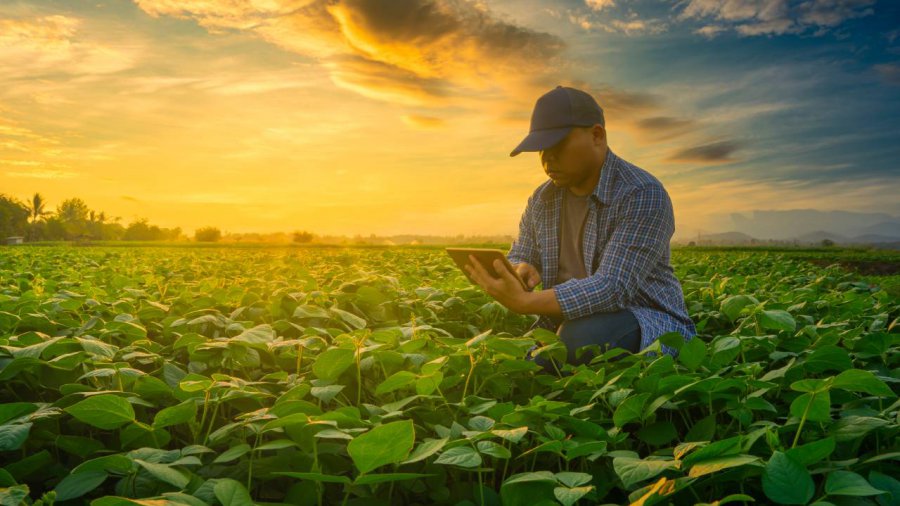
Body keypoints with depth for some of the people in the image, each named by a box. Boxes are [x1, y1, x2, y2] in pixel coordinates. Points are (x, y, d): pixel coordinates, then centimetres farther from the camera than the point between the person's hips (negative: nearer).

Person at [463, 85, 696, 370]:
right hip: (565, 324, 5)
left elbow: (613, 288, -28)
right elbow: (517, 259, 10)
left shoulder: (643, 195, -18)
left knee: (582, 338, -36)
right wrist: (520, 271, -18)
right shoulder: (541, 200, 5)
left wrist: (525, 302, -39)